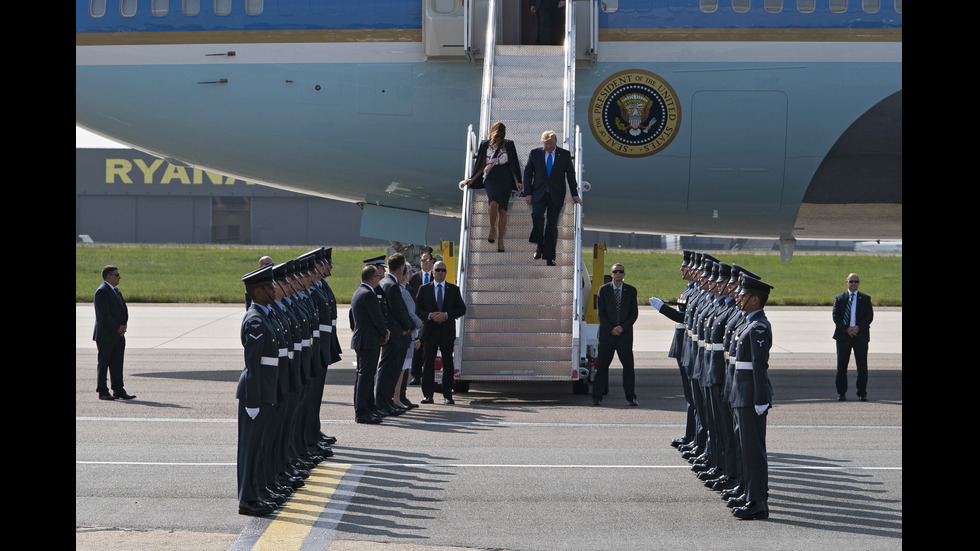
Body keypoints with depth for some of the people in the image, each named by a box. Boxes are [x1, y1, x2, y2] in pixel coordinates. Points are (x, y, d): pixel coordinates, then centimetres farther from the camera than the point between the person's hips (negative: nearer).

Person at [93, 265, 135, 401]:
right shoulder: (102, 291, -13)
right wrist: (117, 328, -15)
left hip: (118, 335, 9)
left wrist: (123, 326, 2)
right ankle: (102, 392, 3)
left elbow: (123, 310, 20)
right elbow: (104, 315, -19)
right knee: (103, 363, -1)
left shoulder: (115, 291, 17)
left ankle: (118, 390, 13)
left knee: (117, 364, 9)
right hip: (106, 335, -9)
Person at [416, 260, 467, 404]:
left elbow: (462, 309, 4)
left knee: (448, 364, 1)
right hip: (429, 330, 0)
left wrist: (446, 315, -11)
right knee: (428, 363, 0)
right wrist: (429, 315, -13)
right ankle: (427, 395, 5)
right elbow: (417, 310, 5)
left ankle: (447, 395, 5)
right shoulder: (424, 289, 8)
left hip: (447, 331, 0)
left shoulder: (454, 290, 8)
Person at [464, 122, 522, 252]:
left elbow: (512, 165, 8)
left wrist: (516, 181, -1)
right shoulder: (486, 145, 8)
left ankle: (500, 240, 1)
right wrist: (473, 179, 5)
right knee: (493, 203, -27)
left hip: (505, 179, 0)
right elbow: (482, 165, 13)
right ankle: (492, 228, -6)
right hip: (491, 179, 0)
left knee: (502, 209, -5)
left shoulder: (508, 145, 6)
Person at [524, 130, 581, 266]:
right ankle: (540, 246, 0)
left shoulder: (565, 154, 1)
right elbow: (527, 173, 5)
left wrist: (574, 194, 4)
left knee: (552, 224, -1)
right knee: (537, 216, -22)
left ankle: (549, 257, 4)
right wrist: (527, 193, -2)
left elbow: (570, 174, 7)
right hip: (539, 193, 0)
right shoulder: (535, 153, 2)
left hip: (556, 195, 0)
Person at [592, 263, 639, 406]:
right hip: (607, 334, 0)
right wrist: (611, 329, -9)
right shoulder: (604, 290, 4)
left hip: (625, 334, 0)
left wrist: (623, 327, -10)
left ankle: (631, 397, 5)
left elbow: (634, 313, 3)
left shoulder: (631, 290, 6)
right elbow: (601, 313, 1)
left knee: (628, 365, -1)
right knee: (602, 365, -1)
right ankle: (597, 397, 2)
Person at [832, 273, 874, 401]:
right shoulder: (839, 298, 9)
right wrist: (846, 329, -12)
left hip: (860, 335, 0)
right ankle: (841, 393, 10)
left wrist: (858, 327, -14)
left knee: (862, 366, -1)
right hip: (843, 336, 0)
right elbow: (836, 316, 0)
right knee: (841, 366, 3)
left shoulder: (865, 299, 9)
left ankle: (862, 393, 6)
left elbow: (869, 316, 1)